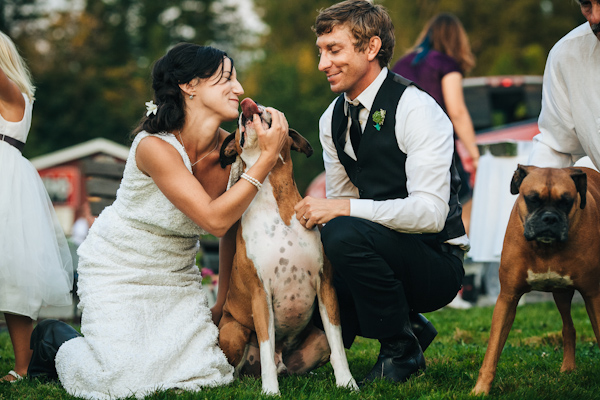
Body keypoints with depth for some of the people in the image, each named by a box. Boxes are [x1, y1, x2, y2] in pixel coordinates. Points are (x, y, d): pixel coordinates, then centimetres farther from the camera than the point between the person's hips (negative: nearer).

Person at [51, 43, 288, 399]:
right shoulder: (155, 146, -28)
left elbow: (226, 226, 0)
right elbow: (214, 219, -32)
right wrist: (268, 156, -32)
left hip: (177, 274, 6)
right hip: (119, 271, -6)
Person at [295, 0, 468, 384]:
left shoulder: (416, 109, -17)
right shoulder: (332, 120, 7)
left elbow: (430, 212, -27)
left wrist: (343, 209, -31)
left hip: (436, 260, -8)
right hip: (378, 247, 8)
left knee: (344, 233, -32)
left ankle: (401, 351, -11)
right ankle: (401, 323, 13)